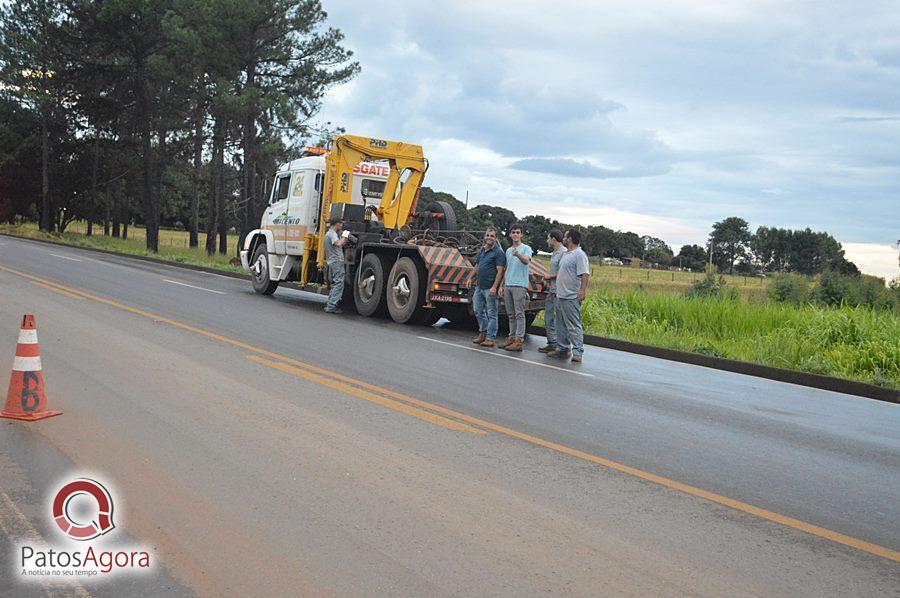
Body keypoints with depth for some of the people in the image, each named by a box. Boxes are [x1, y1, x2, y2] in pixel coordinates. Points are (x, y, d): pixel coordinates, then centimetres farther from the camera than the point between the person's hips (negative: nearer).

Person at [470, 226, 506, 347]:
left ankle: (490, 338, 1)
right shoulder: (481, 250, 14)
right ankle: (482, 334, 28)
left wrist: (494, 287, -22)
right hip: (479, 286, 8)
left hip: (490, 288, -8)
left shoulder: (498, 252, -9)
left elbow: (500, 271, -15)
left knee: (491, 314, -2)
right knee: (478, 311, 14)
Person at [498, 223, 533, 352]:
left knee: (519, 314, -7)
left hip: (519, 285, -7)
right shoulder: (508, 250, 19)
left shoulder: (526, 248, -3)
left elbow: (527, 261, -24)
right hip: (508, 285, 7)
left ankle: (519, 341, -8)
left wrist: (518, 255, -44)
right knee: (510, 314, 11)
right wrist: (502, 285, 19)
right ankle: (512, 338, 18)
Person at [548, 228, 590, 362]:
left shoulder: (579, 254, -13)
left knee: (574, 326, -9)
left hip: (571, 297, -10)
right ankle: (562, 349, 25)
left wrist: (583, 290, -30)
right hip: (560, 295, 10)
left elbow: (585, 274, -21)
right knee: (561, 325, 16)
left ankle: (577, 352, -8)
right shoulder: (565, 254, 19)